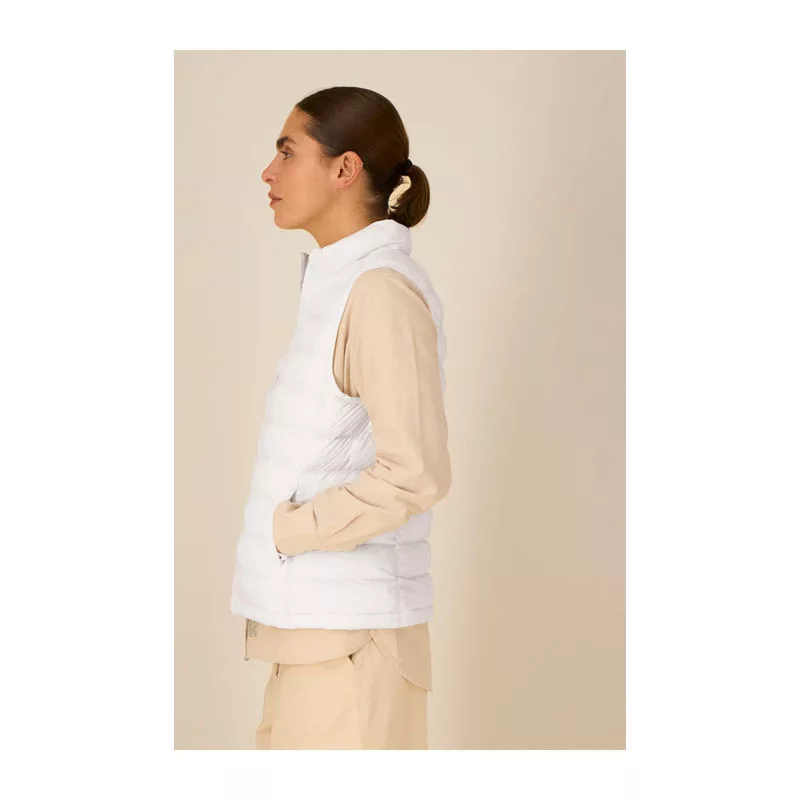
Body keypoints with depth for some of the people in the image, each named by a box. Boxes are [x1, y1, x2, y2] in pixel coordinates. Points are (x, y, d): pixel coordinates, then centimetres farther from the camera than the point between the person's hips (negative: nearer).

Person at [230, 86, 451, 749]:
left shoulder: (383, 289, -14)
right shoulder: (342, 288, 15)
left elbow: (416, 474, -21)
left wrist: (287, 531, -10)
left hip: (348, 643, -9)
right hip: (313, 635, 9)